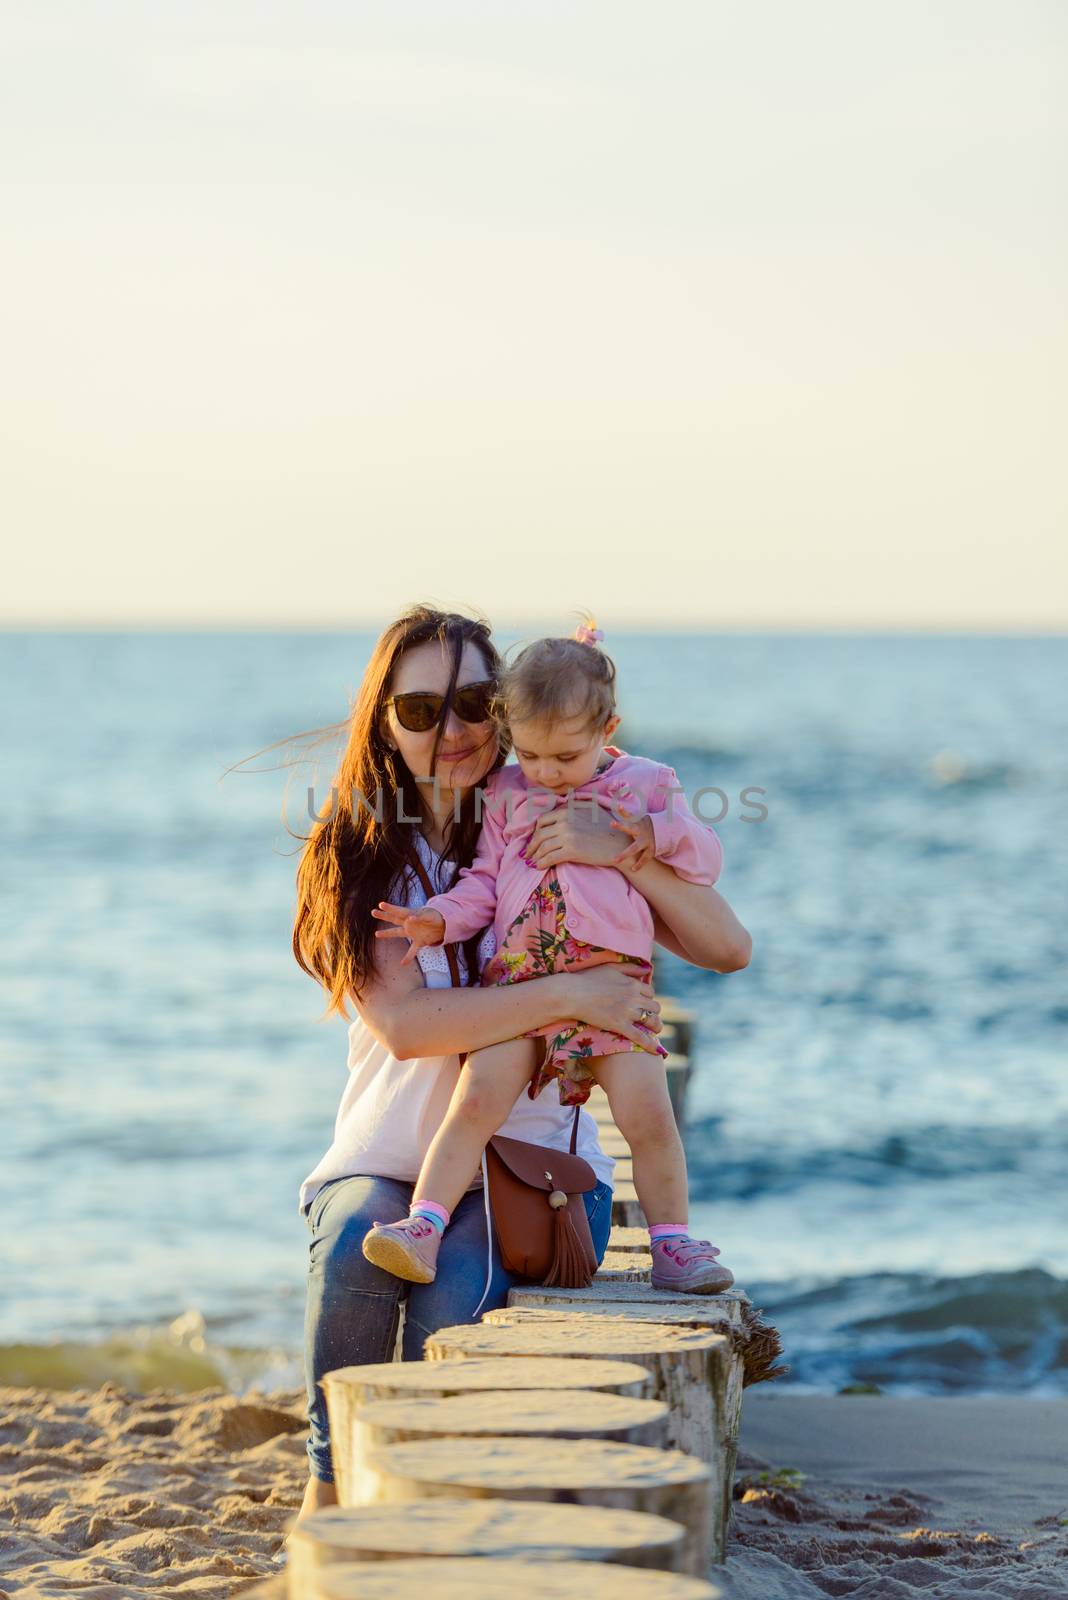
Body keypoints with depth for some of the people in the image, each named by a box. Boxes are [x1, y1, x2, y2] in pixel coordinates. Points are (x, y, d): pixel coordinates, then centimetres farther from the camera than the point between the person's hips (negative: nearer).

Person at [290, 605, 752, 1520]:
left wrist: (621, 854, -20)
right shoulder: (356, 855, 1)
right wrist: (569, 995, -23)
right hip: (388, 1158, 0)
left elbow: (728, 949, -4)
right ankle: (331, 1483, -14)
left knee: (460, 1282, -32)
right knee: (356, 1240, -33)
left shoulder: (553, 836, 5)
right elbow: (403, 1022, -15)